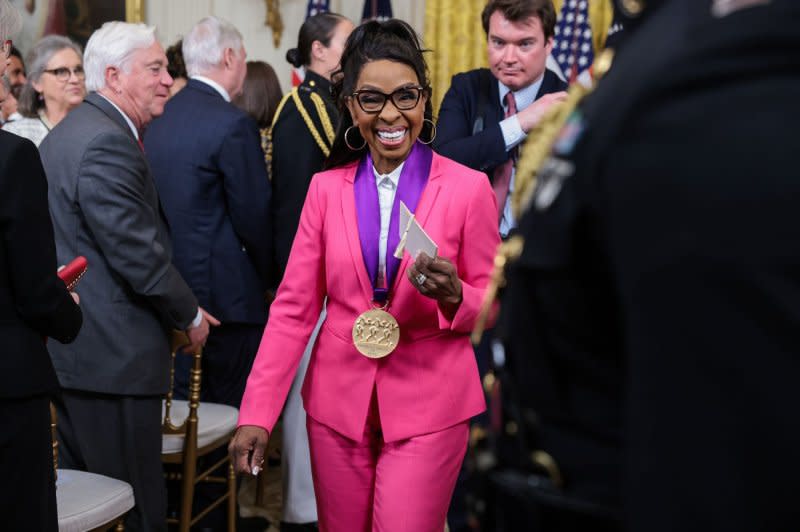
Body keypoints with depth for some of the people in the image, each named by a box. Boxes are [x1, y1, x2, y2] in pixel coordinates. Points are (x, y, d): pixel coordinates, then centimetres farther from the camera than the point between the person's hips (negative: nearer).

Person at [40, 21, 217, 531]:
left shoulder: (65, 134, 16)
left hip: (69, 350, 11)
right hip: (115, 356, -11)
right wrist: (190, 315, -5)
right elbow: (138, 252, -20)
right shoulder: (109, 144, -17)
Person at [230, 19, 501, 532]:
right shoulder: (326, 188, 3)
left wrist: (454, 297, -22)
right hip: (339, 403, 3)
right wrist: (256, 414, -4)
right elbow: (294, 307, 2)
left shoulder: (469, 187, -5)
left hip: (426, 409, -3)